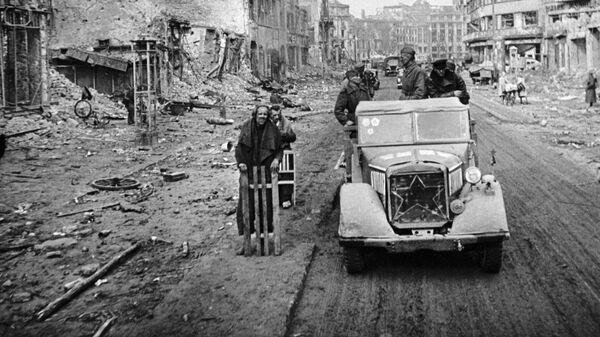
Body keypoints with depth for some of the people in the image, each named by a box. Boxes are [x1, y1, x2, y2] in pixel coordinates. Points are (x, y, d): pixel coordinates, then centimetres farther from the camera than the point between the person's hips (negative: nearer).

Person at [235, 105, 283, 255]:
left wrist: (276, 159, -13)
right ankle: (244, 239, 2)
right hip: (248, 171, 0)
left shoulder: (272, 130, -2)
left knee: (266, 204, 4)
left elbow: (279, 149, 7)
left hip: (266, 172, 0)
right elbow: (239, 147, 2)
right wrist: (240, 162, -13)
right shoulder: (246, 128, -2)